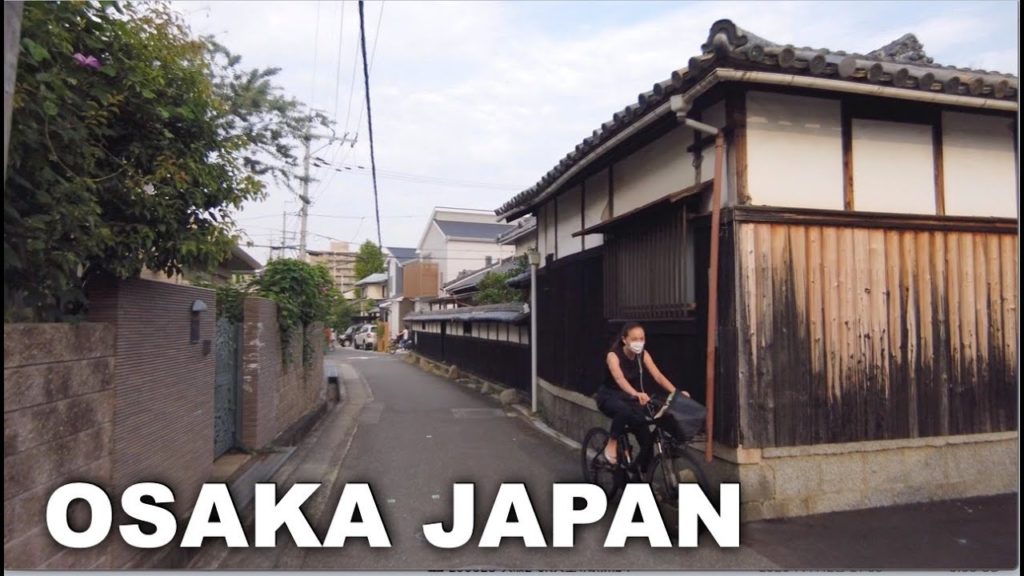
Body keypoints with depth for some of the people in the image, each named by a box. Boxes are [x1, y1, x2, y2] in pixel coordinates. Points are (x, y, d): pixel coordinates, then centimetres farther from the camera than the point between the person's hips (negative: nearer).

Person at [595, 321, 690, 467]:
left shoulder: (643, 355, -8)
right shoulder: (613, 355, -23)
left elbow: (658, 376, -18)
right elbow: (619, 379, -40)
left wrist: (676, 392, -34)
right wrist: (636, 393, -59)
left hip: (629, 399, 5)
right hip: (610, 397, -5)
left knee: (647, 440, -6)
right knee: (625, 411, -40)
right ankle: (612, 443, -18)